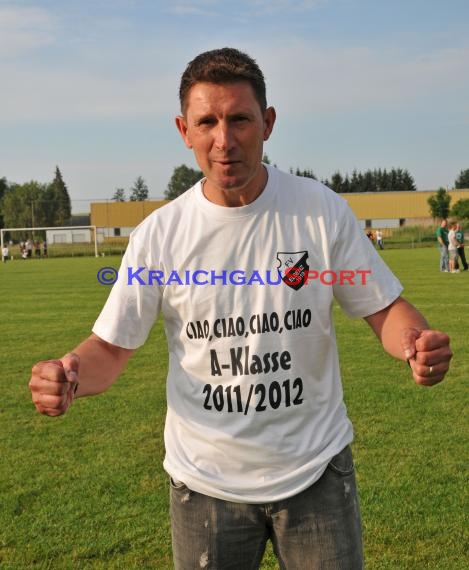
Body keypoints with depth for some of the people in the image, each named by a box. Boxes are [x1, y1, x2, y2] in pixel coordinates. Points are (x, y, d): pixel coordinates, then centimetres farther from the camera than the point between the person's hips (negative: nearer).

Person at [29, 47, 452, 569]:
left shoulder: (322, 211, -9)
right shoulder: (159, 234, -9)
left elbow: (383, 307, -2)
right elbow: (111, 348, -4)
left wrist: (417, 345, -24)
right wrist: (69, 376, -25)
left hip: (316, 469, 0)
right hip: (205, 481, 1)